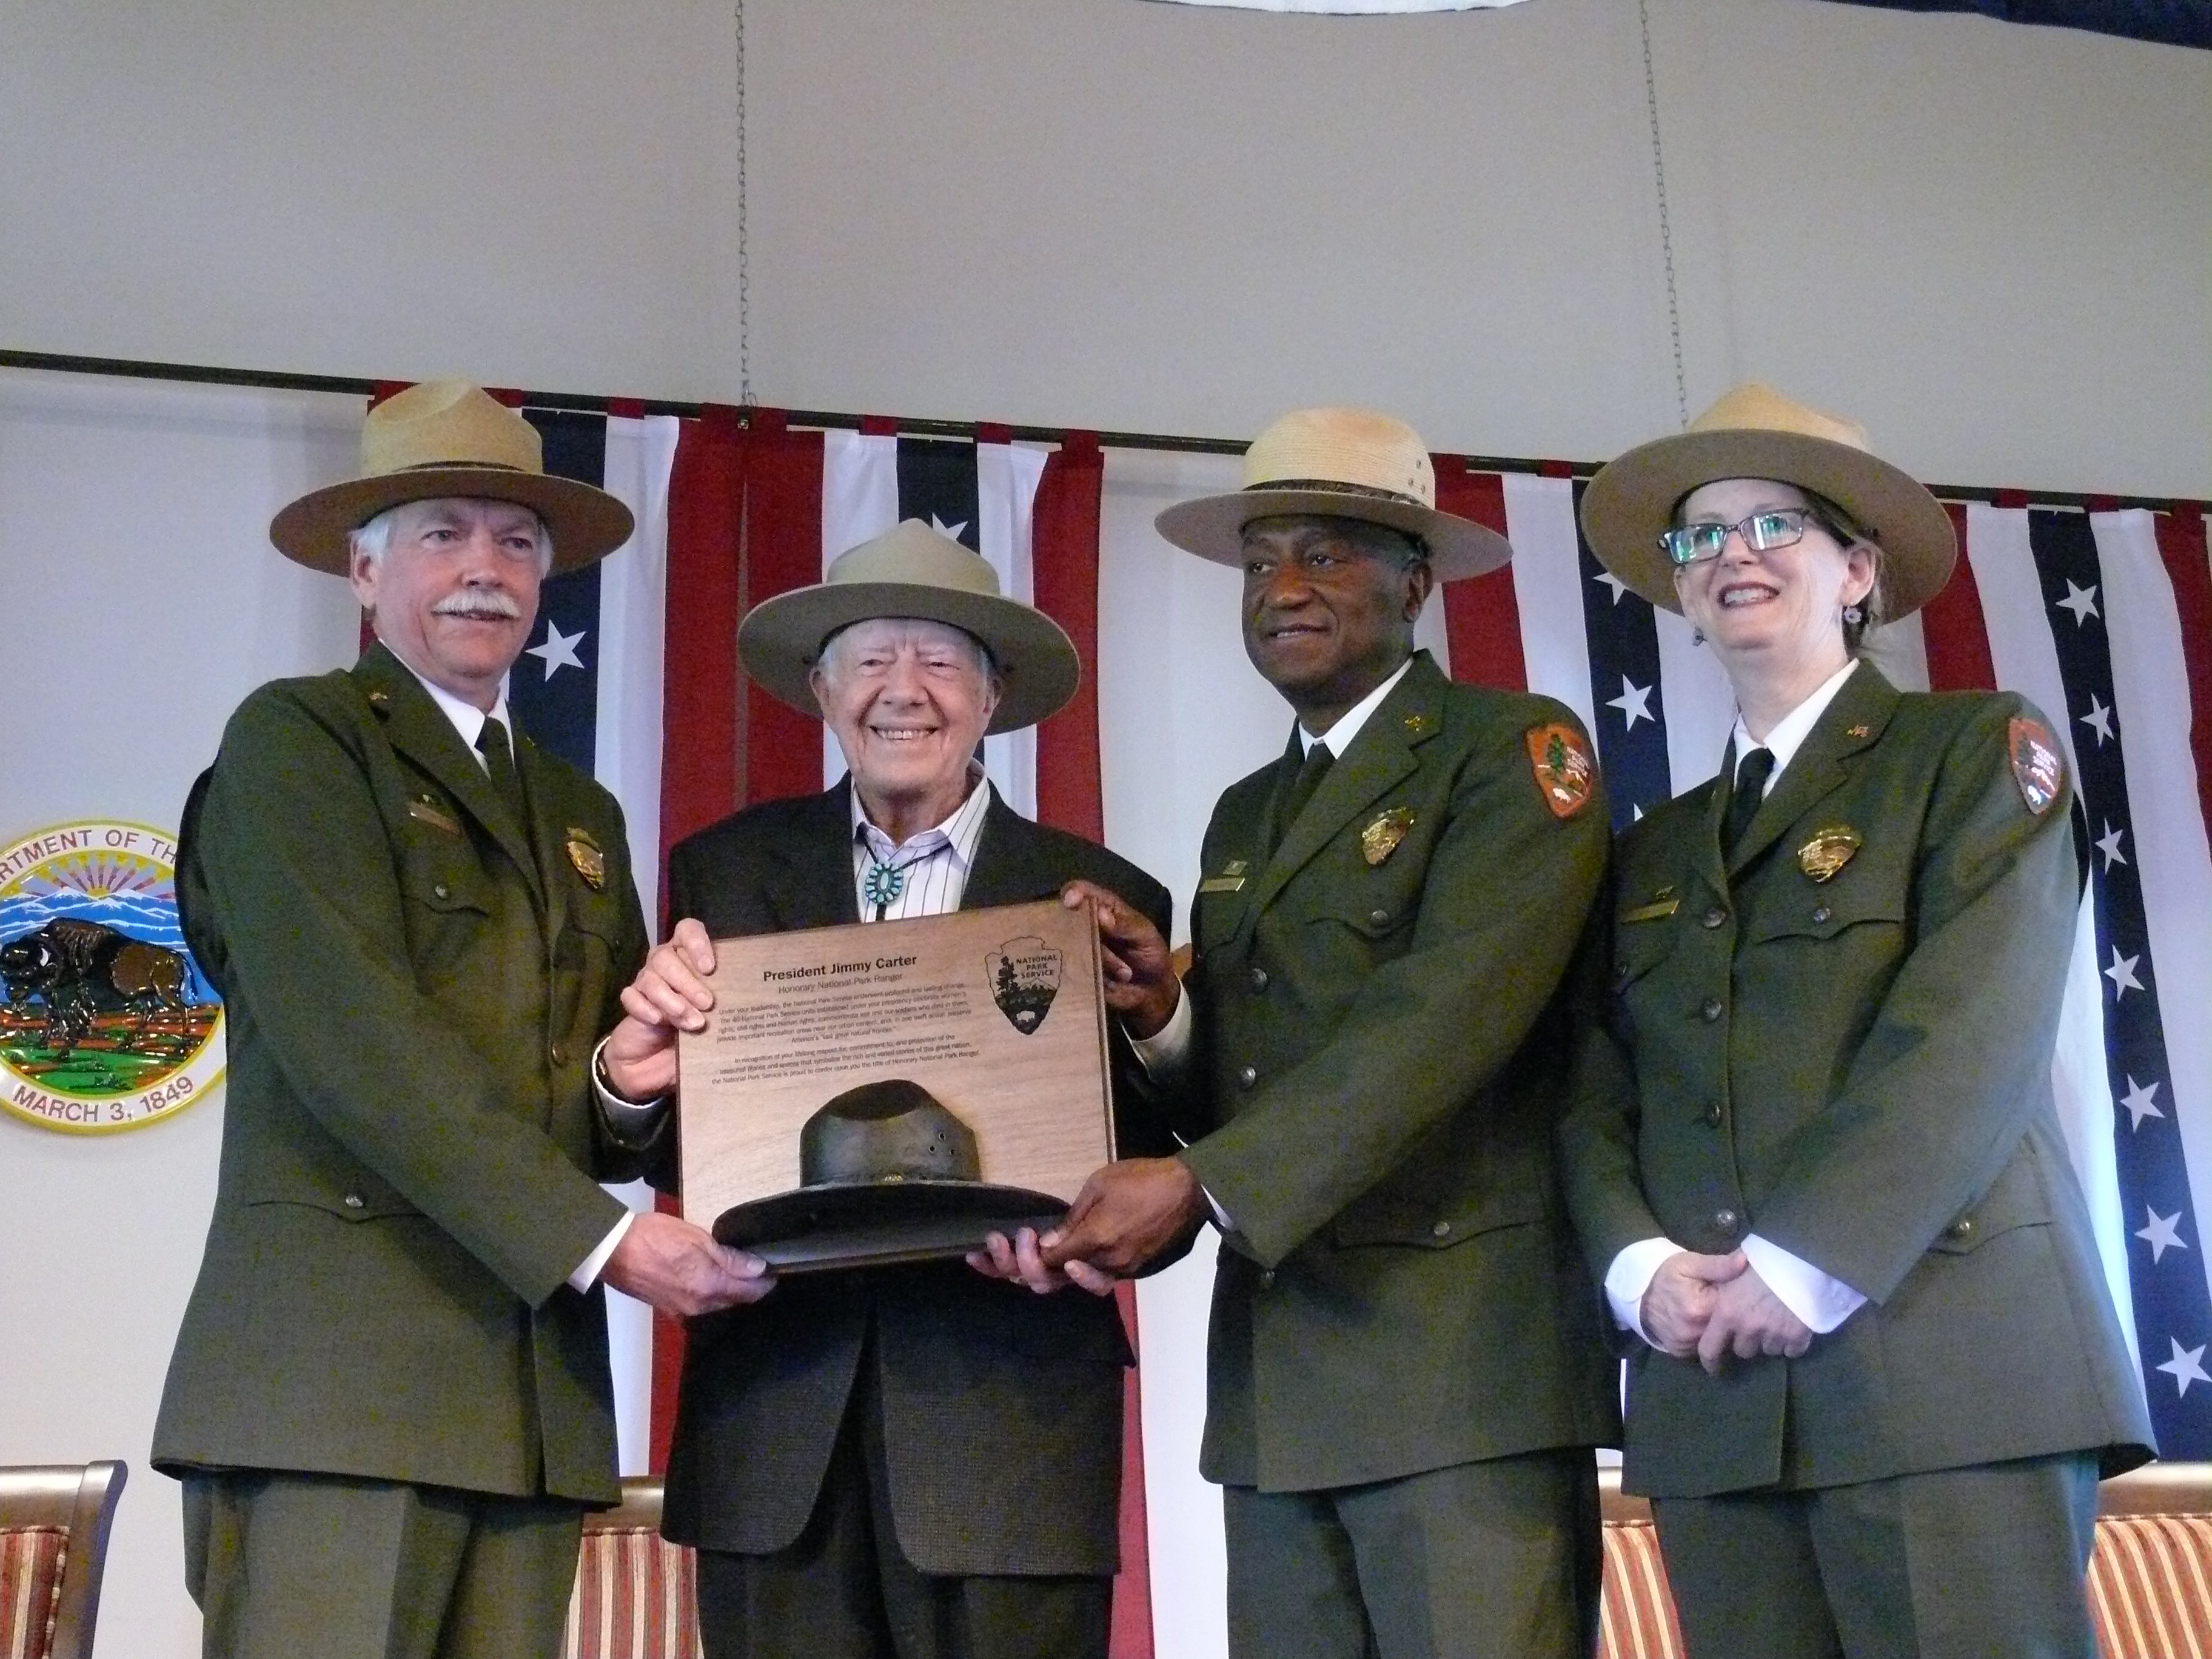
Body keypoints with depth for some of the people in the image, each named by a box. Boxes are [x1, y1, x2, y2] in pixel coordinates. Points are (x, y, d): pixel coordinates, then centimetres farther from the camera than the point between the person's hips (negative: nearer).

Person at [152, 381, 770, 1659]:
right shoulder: (293, 739, 1)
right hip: (339, 1368, -6)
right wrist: (596, 1238, -16)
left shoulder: (582, 813, 21)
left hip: (537, 1391, 6)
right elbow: (351, 1036, -12)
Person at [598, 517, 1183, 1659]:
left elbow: (1154, 1164, 1)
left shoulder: (1099, 897, 3)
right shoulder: (727, 871, 7)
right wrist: (639, 1080, -15)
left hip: (1012, 1420, -1)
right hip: (776, 1408, 1)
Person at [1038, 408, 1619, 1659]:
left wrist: (1198, 1182, -21)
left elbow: (1450, 1007, -17)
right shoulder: (1246, 816, 20)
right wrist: (1167, 1016, -4)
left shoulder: (1514, 749, -2)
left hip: (1465, 1352, -6)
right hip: (1274, 1374, 7)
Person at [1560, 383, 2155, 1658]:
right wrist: (1639, 1264, -9)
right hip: (1714, 1393, 5)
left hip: (1947, 1361, -4)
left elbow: (1977, 1030, -8)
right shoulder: (1656, 849, 21)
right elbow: (1600, 1093, 11)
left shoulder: (1977, 750, 6)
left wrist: (1804, 1262, -16)